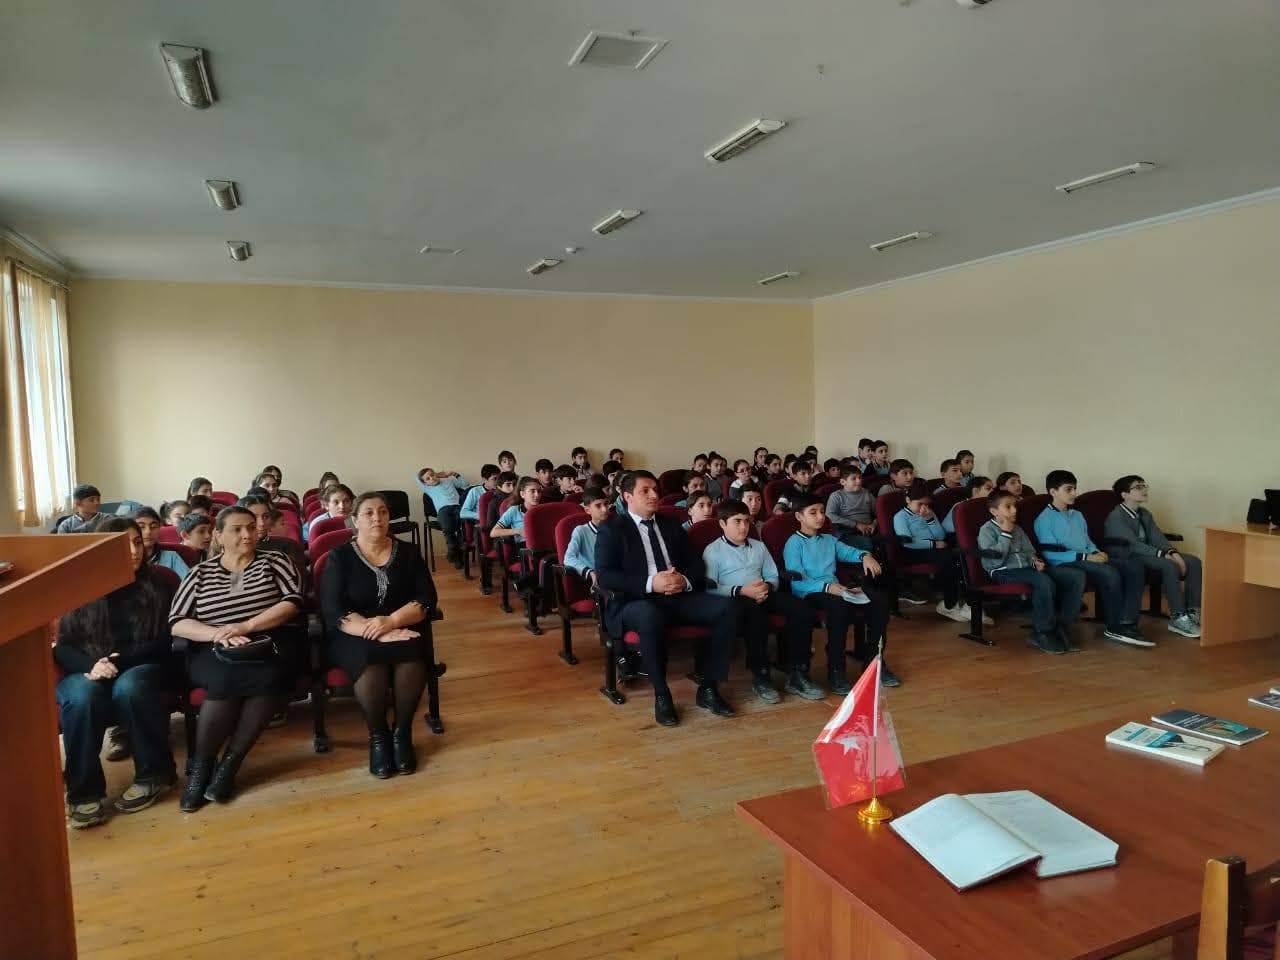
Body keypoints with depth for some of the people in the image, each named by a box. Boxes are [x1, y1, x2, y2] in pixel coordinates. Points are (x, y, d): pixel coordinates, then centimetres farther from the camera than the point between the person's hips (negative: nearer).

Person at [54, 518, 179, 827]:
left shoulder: (158, 584, 3)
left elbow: (164, 641, -2)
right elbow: (63, 646, 3)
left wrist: (119, 661, -17)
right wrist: (92, 665, -19)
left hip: (142, 667, -1)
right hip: (87, 670, 1)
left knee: (129, 688, -36)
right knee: (83, 697, -34)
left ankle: (154, 774, -19)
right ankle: (85, 791, -24)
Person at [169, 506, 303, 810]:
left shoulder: (274, 560, 11)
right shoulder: (200, 572, 13)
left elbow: (293, 602, -3)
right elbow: (176, 623, 4)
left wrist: (246, 627, -14)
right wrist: (219, 634, -14)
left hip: (265, 648, 0)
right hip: (212, 654, 0)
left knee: (265, 677, -34)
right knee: (227, 678, -34)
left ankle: (229, 763, -18)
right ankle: (201, 764, -13)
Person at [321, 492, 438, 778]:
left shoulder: (408, 552, 6)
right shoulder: (339, 556, -1)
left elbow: (426, 600, -2)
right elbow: (333, 611, -12)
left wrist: (391, 621, -20)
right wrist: (377, 633, -24)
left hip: (400, 630, 2)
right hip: (353, 636, -2)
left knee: (413, 657, -31)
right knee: (370, 661, -34)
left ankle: (402, 732, -14)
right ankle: (377, 736, -13)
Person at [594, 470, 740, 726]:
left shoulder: (672, 526, 21)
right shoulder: (612, 529, 4)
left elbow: (697, 564, 15)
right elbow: (605, 576, -9)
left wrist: (685, 580, -9)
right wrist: (650, 583, -21)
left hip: (679, 596, 5)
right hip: (634, 601, -5)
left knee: (727, 609, -19)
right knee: (650, 617, -40)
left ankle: (708, 688, -8)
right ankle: (661, 694, -18)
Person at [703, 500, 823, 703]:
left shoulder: (759, 546, 23)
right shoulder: (713, 551, 3)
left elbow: (773, 576, 21)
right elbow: (709, 588, -10)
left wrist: (767, 586, -4)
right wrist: (741, 591, -21)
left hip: (763, 594, 6)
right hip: (735, 599, -6)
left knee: (801, 609, -21)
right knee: (757, 613, -40)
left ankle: (797, 674, -15)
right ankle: (760, 677, -26)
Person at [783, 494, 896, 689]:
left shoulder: (829, 539, 23)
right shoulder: (794, 543, -1)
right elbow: (796, 581, -12)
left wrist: (864, 556, 1)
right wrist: (826, 587, -27)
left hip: (835, 589, 7)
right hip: (810, 593, -7)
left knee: (879, 603, -15)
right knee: (840, 606, -39)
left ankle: (873, 660, -1)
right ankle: (835, 670, -27)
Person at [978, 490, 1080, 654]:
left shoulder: (1017, 529, 22)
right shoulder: (987, 530, -2)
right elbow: (996, 559, -15)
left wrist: (1035, 561, 4)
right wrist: (1005, 534, -11)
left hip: (1026, 568, 8)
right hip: (1004, 572, -8)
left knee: (1077, 576, -8)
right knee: (1044, 582, -38)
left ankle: (1062, 627, -7)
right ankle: (1043, 633, -22)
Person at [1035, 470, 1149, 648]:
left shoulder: (1078, 515, 23)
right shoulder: (1044, 519, -4)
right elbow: (1051, 553, -13)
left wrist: (1097, 553, 0)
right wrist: (1086, 557, -17)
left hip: (1089, 561, 8)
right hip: (1065, 564, -8)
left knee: (1134, 567, -14)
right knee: (1109, 573, -33)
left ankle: (1126, 624, -23)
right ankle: (1115, 626, -17)